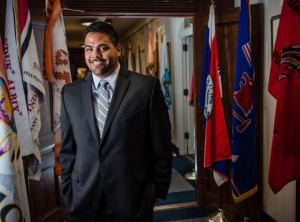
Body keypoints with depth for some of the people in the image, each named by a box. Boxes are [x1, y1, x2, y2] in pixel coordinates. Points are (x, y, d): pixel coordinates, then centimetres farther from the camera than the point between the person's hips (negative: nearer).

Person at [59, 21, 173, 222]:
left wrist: (158, 191, 0)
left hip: (133, 199, -2)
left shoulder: (147, 86, -8)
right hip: (82, 201, 3)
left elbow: (161, 145, -4)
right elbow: (67, 149, 7)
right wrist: (68, 192, 6)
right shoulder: (70, 92, 2)